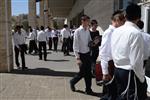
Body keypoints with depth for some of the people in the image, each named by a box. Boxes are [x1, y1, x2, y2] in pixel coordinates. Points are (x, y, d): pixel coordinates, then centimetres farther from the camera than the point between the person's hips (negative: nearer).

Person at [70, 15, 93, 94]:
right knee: (82, 73, 2)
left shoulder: (88, 31, 5)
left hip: (88, 54, 6)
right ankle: (72, 82, 30)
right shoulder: (78, 31, -13)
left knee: (88, 72, 9)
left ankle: (88, 89, 24)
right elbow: (75, 46, -13)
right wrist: (77, 58, -17)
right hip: (81, 54, -5)